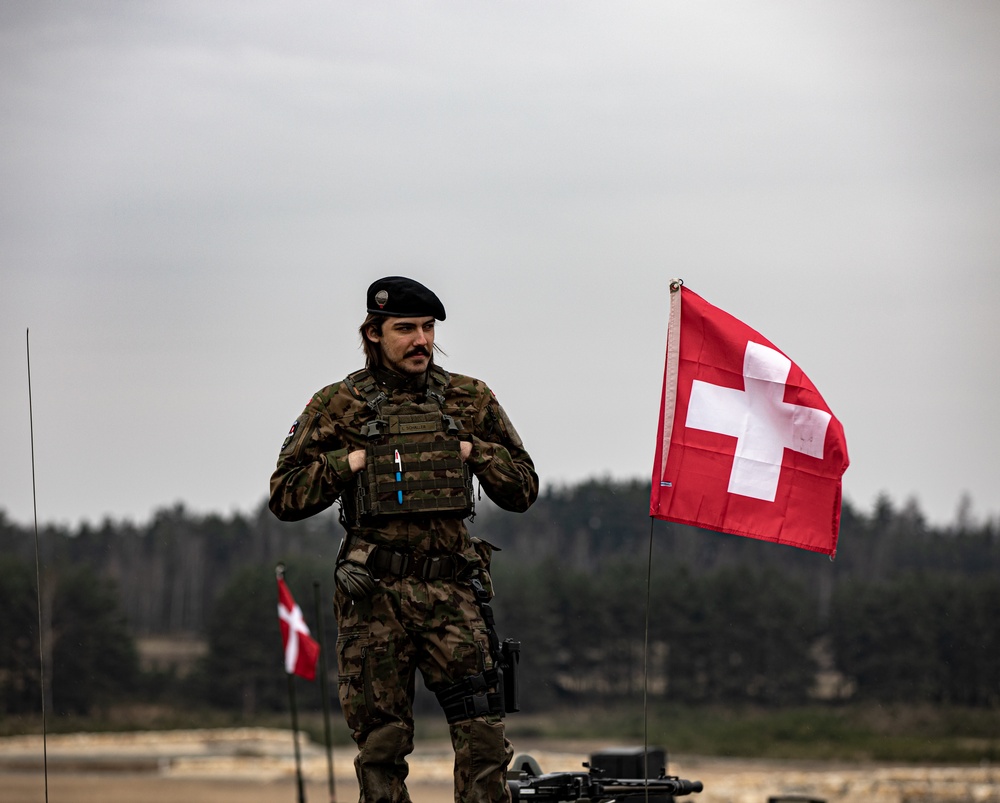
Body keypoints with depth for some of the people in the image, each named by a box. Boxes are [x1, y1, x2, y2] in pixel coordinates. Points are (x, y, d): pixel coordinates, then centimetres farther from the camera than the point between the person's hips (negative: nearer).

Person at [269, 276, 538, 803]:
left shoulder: (471, 401, 11)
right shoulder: (337, 407, 5)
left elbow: (523, 489, 14)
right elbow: (285, 496, 3)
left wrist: (473, 452, -2)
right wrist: (349, 462, -8)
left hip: (451, 586, 1)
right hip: (373, 594, -1)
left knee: (483, 731, -8)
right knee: (381, 741, 2)